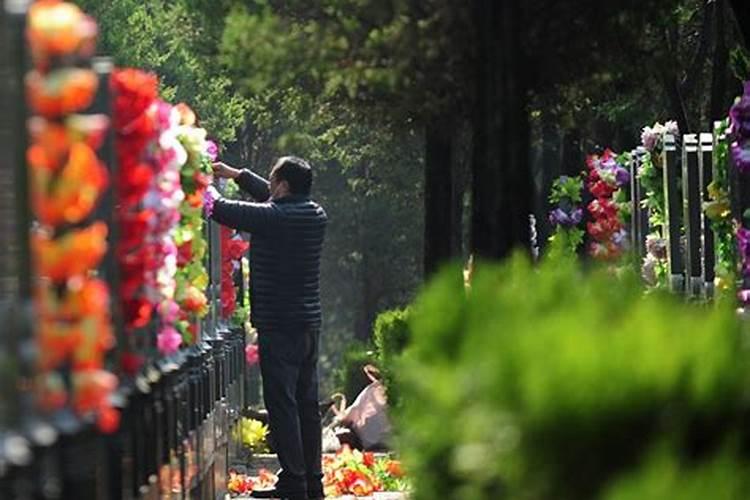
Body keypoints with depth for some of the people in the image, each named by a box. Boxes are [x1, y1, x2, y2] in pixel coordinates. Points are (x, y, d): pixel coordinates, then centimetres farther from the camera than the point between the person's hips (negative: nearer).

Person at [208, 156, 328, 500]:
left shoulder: (270, 217, -15)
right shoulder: (316, 215, 8)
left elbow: (221, 210, -8)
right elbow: (277, 201, 25)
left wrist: (205, 188, 13)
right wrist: (236, 174, 31)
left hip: (278, 326, -8)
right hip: (310, 324, 8)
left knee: (282, 404, -6)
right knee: (307, 403, 11)